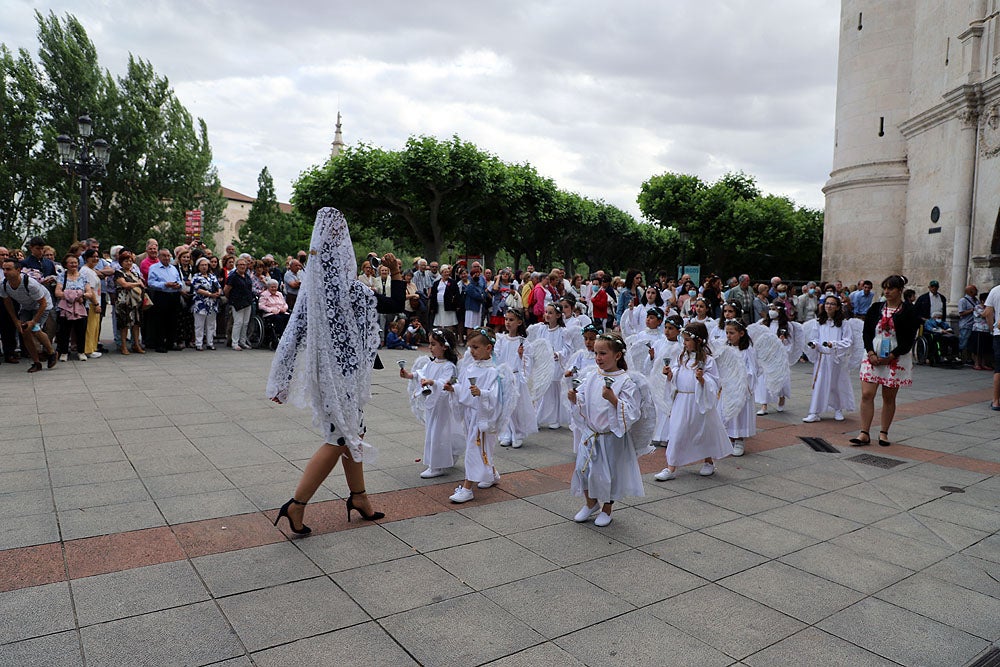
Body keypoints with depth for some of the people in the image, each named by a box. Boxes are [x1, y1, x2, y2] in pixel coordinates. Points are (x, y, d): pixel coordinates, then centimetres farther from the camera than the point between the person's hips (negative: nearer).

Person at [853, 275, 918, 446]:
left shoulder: (909, 311, -1)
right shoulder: (875, 308, 8)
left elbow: (909, 339, -5)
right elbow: (866, 333, 6)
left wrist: (891, 357, -13)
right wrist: (871, 353, -9)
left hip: (896, 359, -2)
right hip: (873, 357, 2)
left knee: (889, 397, 5)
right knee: (866, 394, -6)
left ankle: (883, 433, 17)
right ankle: (864, 434, -2)